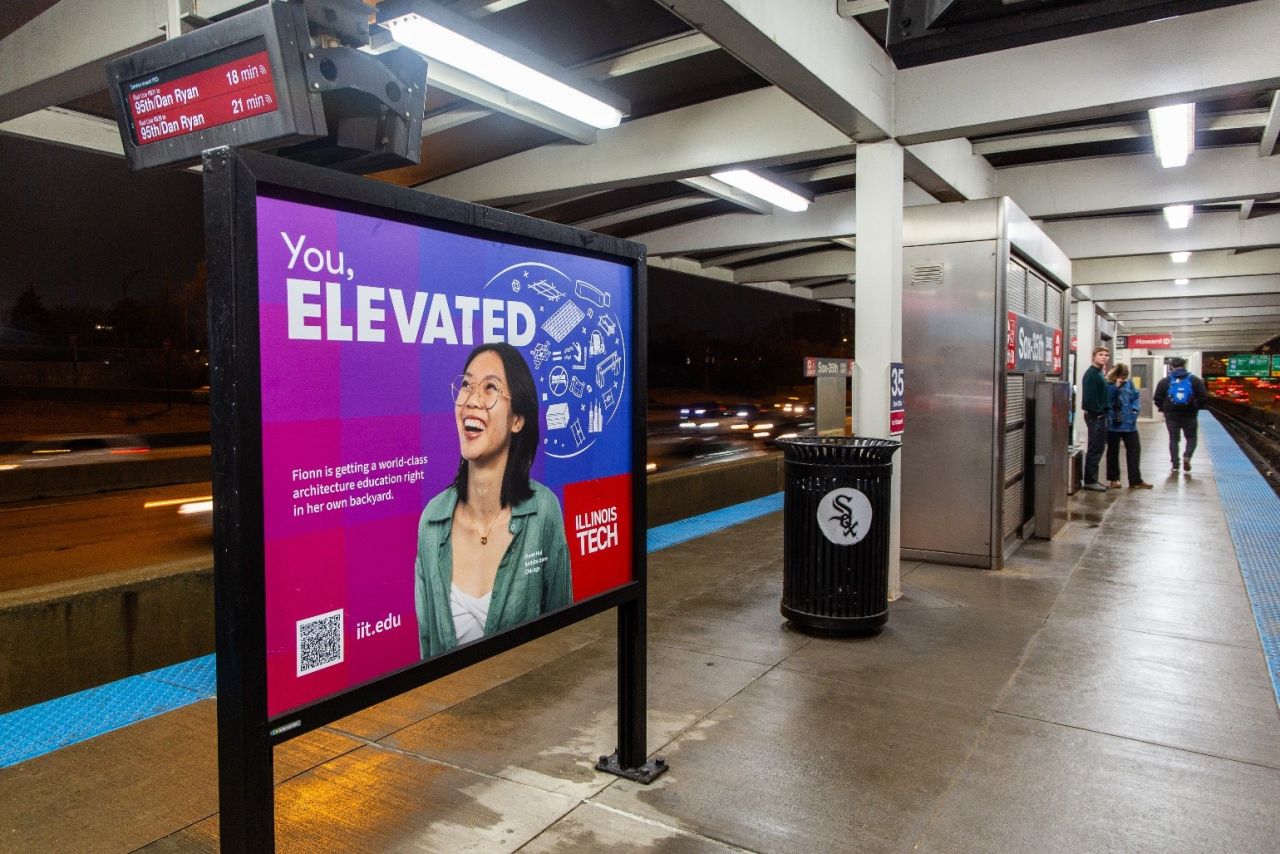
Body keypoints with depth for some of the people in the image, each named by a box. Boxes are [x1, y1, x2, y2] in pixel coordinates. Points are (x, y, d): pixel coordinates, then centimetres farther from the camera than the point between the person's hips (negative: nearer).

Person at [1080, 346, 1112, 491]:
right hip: (1095, 416, -10)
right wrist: (1098, 412, -18)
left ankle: (1092, 479, 19)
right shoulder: (1091, 374, -14)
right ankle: (1090, 481, 1)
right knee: (1095, 450, -5)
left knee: (1098, 449, 13)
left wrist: (1106, 409, 11)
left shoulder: (1099, 374, 16)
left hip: (1100, 416, 10)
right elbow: (1089, 397, -22)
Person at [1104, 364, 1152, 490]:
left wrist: (1135, 409, -4)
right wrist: (1116, 387, -22)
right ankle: (1114, 479, 19)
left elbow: (1136, 397, 11)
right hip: (1113, 424, -4)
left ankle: (1136, 480, 9)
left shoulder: (1129, 384, 8)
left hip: (1129, 423, 4)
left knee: (1134, 449, 3)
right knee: (1113, 451, 7)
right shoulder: (1108, 385, -7)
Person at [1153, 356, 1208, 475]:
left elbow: (1157, 399, -4)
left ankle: (1174, 465, 8)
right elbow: (1204, 397, -5)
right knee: (1191, 438, 15)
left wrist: (1164, 409, 11)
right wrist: (1197, 407, 11)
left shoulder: (1165, 381, -4)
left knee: (1174, 439, 11)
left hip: (1171, 416, 0)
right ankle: (1187, 456, -10)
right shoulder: (1195, 380, -3)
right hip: (1189, 416, 0)